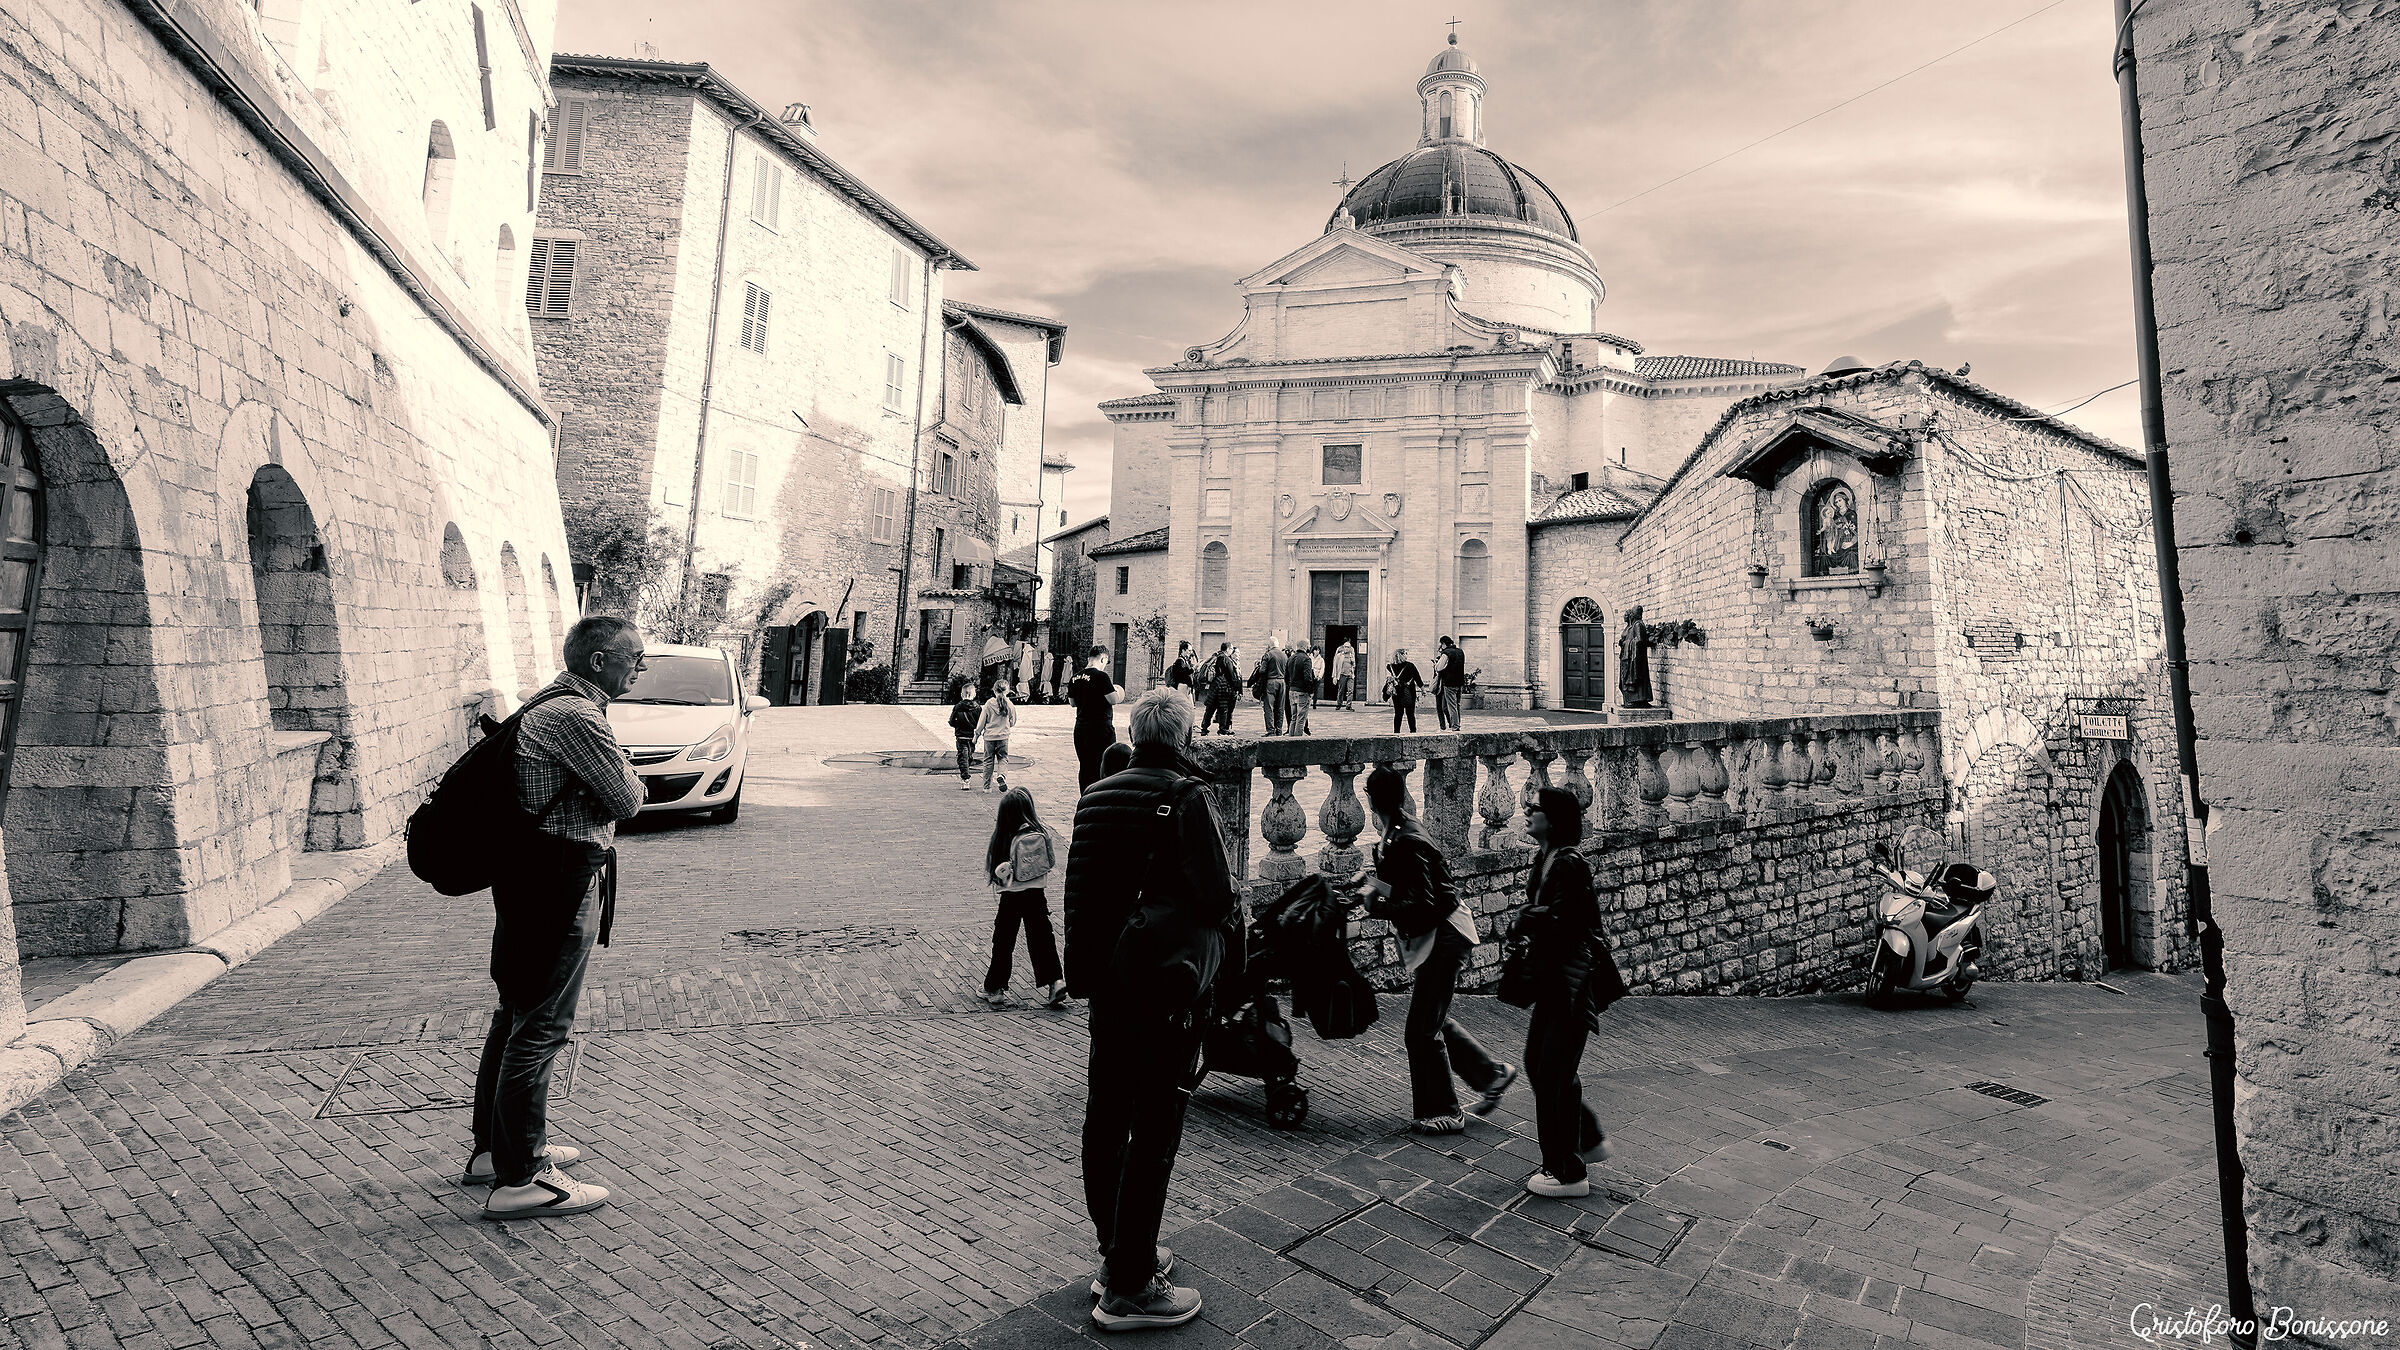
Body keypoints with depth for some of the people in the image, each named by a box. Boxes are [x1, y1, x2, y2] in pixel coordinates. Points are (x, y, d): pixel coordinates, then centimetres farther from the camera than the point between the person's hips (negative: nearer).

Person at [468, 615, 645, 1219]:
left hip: (529, 871, 11)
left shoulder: (549, 703, 14)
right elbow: (628, 800, -17)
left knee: (517, 1015, 20)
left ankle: (493, 1148, 34)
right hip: (562, 881, -11)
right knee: (540, 1028, -3)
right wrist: (623, 772, 1)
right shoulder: (576, 716, -20)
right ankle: (519, 1180, 7)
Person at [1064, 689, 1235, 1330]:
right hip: (1168, 987, -7)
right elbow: (1216, 893, -17)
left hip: (1106, 982, 8)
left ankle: (1118, 1253, 34)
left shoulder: (1094, 796, 6)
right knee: (1154, 1132, 3)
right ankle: (1129, 1288, 12)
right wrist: (1232, 934, 3)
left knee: (1104, 1119, 17)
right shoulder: (1185, 798, -15)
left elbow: (1079, 890, 11)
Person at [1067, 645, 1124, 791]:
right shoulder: (1101, 676, -15)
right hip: (1101, 728, -7)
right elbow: (1114, 700, -17)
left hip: (1080, 728, 7)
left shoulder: (1075, 678, 7)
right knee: (1102, 768, 1)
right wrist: (1116, 691, 3)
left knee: (1084, 767, 13)